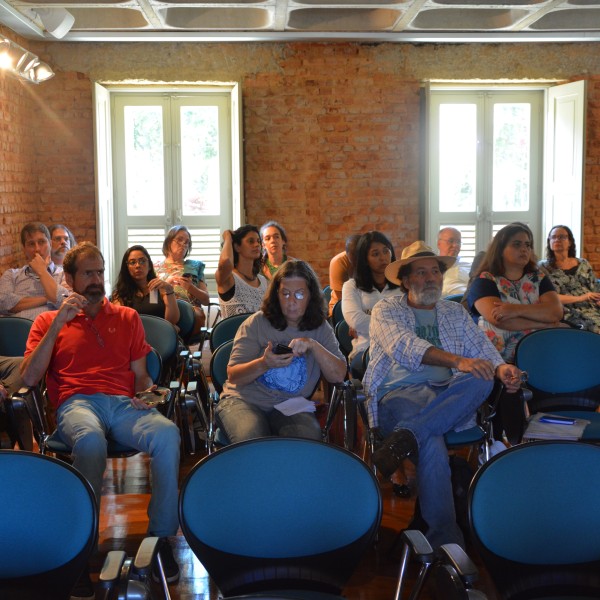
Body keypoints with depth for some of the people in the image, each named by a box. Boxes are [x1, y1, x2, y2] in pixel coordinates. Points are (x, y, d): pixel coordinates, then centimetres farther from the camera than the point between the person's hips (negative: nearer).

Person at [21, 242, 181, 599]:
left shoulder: (127, 317, 26)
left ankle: (162, 536, -20)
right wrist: (58, 324, 1)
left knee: (167, 433, -34)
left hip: (124, 403, 2)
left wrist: (145, 396, 0)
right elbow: (29, 378, 7)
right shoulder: (49, 321, 21)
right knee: (90, 440, -41)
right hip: (76, 405, -2)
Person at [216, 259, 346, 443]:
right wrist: (264, 364, -27)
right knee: (251, 438, -33)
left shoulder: (320, 328, 6)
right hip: (244, 399, -2)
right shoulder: (257, 323, -1)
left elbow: (338, 376, -5)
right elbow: (233, 375, -7)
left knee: (308, 437, -30)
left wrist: (313, 346, -20)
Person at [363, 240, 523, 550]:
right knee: (432, 442, -37)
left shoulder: (456, 312, 25)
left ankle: (406, 436, -39)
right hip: (399, 393, -4)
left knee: (482, 381, -31)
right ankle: (444, 536, -33)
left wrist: (501, 367, -13)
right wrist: (457, 361, -28)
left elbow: (481, 347, 14)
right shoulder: (386, 310, 9)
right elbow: (405, 345, -12)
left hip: (449, 396, 4)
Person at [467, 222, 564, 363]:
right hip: (499, 360, -3)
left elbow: (556, 312, 0)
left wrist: (517, 310, -15)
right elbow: (498, 319, -12)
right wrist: (545, 324, -6)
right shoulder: (484, 281, 5)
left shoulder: (539, 278, 17)